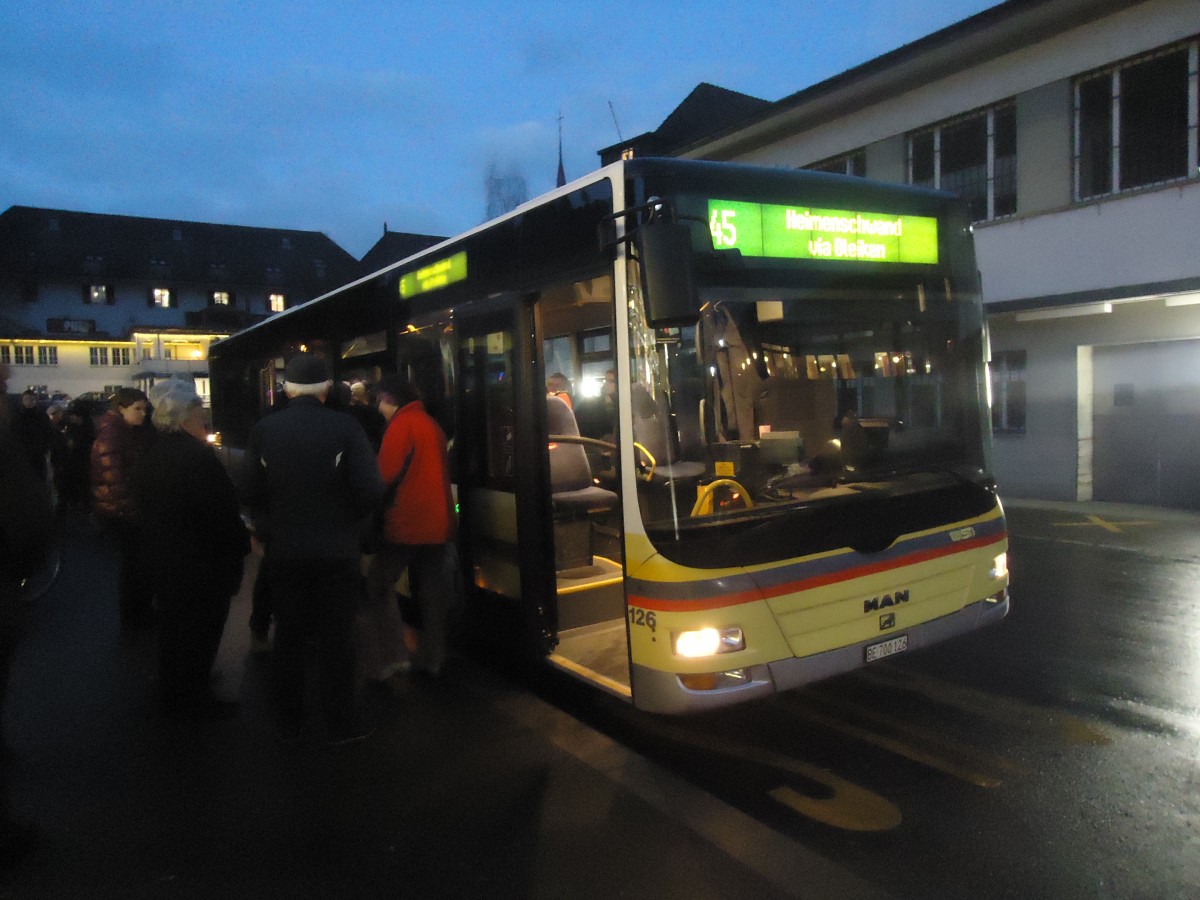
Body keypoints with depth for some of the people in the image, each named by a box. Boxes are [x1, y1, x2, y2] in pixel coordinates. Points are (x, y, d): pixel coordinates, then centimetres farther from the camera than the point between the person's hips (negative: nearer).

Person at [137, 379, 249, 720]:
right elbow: (221, 511, -26)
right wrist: (243, 541, -12)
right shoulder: (197, 455, -26)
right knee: (201, 628, 6)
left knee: (174, 624, 24)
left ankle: (173, 693, 41)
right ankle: (194, 699, 19)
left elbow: (147, 506, 12)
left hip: (162, 556, 10)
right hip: (201, 561, -9)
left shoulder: (153, 455, 4)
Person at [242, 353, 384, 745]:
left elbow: (251, 492, -6)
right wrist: (349, 519, 3)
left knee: (289, 638, 16)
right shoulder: (345, 427, -14)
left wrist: (272, 525, 12)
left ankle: (289, 723, 27)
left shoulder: (263, 430, -6)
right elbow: (370, 490, -17)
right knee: (336, 639, 10)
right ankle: (341, 723, 19)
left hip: (283, 552, 2)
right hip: (337, 552, -2)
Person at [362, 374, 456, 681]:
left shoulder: (402, 424, -10)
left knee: (378, 584, 2)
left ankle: (391, 656, -4)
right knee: (430, 590, 12)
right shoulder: (431, 424, 15)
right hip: (437, 523, 8)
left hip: (408, 523, -8)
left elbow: (387, 473, -15)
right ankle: (431, 658, 18)